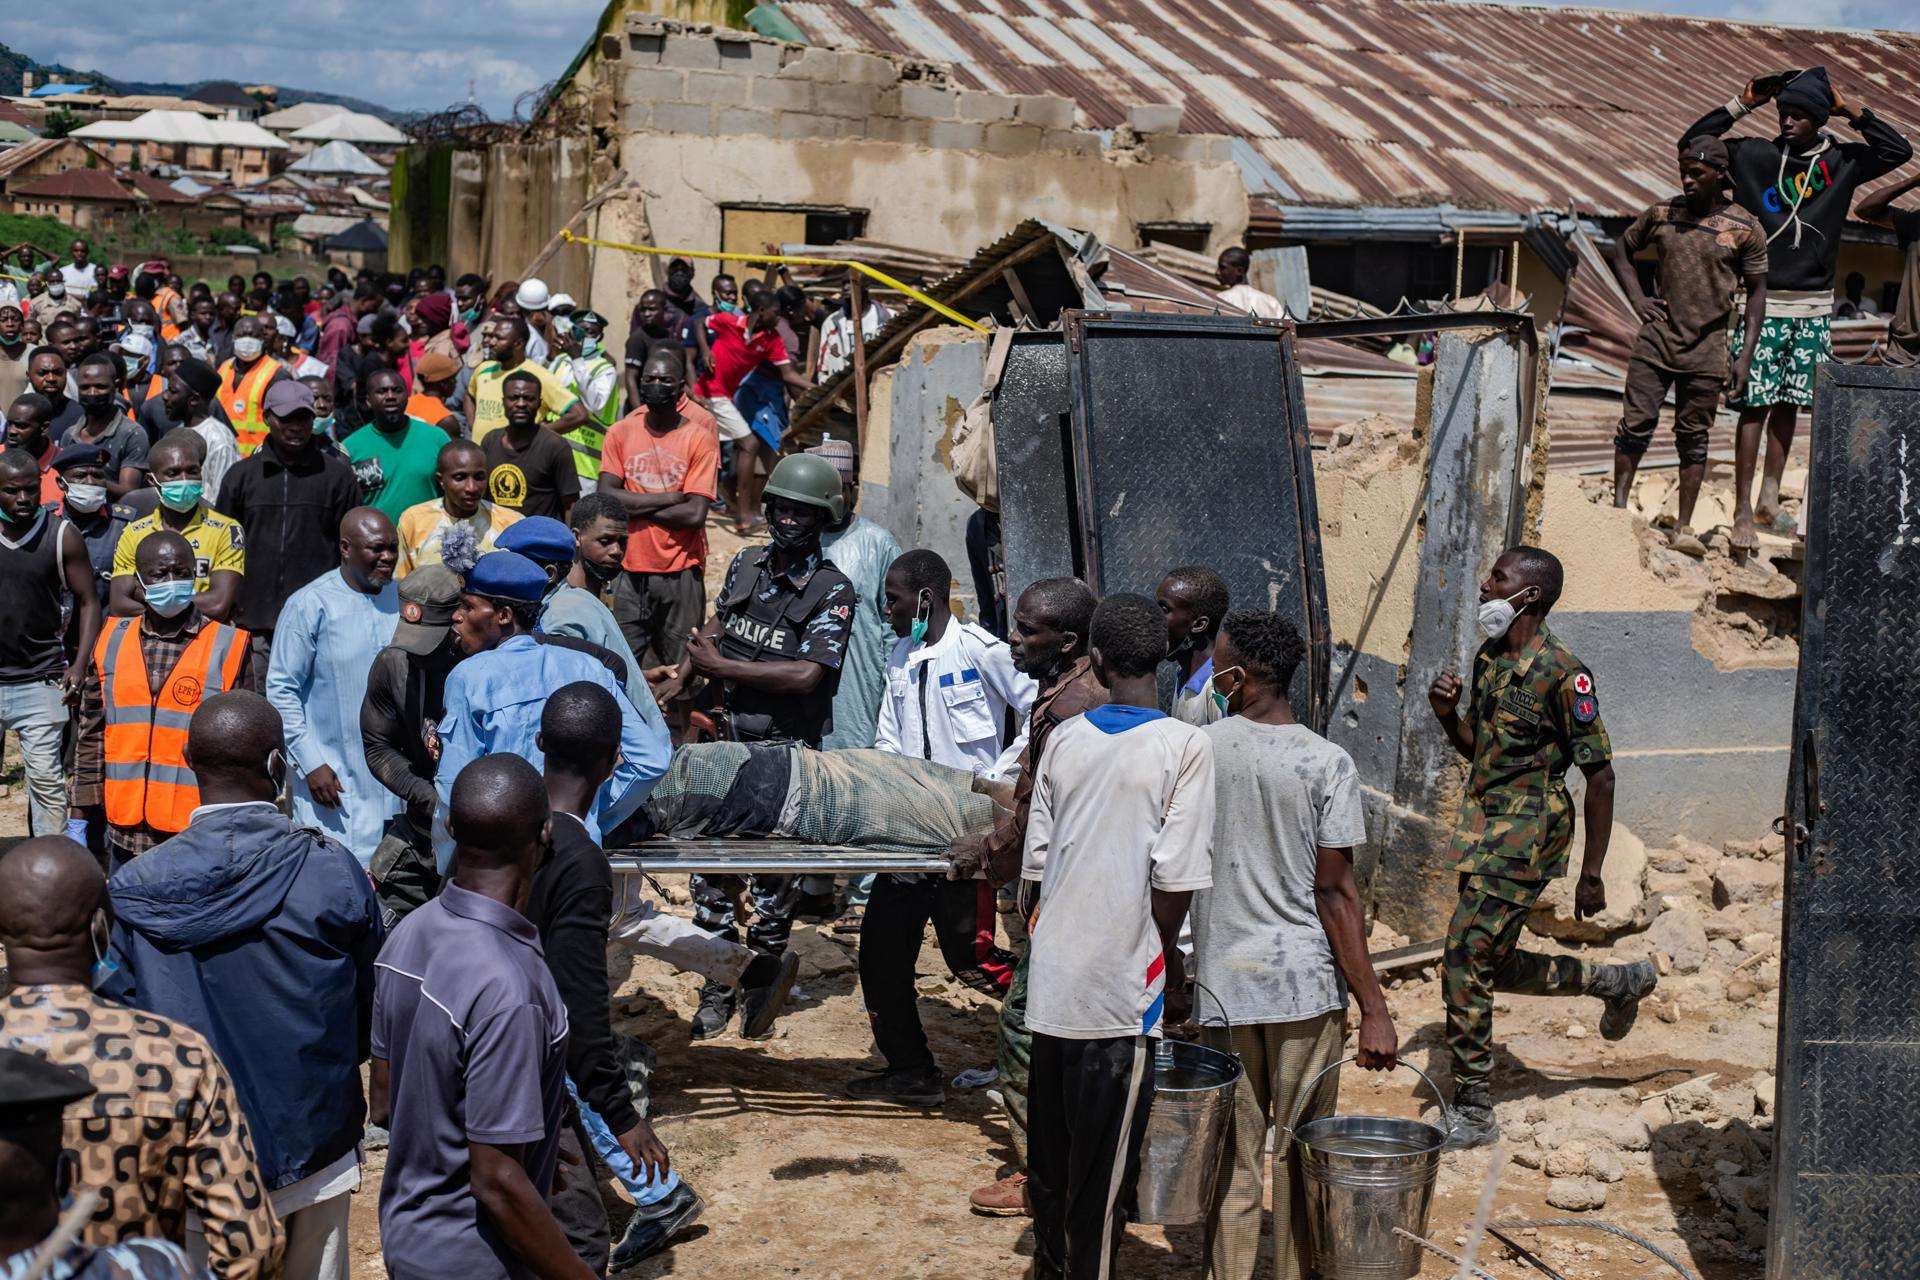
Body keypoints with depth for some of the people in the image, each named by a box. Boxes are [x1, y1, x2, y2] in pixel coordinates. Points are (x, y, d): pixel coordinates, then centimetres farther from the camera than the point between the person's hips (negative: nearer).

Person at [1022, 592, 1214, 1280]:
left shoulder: (1063, 738, 2)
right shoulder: (1185, 745, -11)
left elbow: (1037, 857, 6)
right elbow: (1174, 878, -14)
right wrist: (1169, 955, 0)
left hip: (1053, 974, 5)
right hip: (1122, 982, -5)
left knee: (1050, 1134, 19)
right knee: (1104, 1152, 6)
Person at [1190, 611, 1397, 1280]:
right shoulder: (1327, 762, -7)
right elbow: (1335, 893, -9)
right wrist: (1374, 1011, -6)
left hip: (1220, 980, 1)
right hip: (1305, 982, -1)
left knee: (1232, 1159, 9)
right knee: (1298, 1157, 9)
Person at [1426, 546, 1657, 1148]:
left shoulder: (1561, 672, -16)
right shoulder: (1488, 658, 10)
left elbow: (1600, 774, -14)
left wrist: (1591, 874, -14)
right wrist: (1447, 714, -1)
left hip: (1526, 832, -9)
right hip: (1485, 824, 9)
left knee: (1466, 962, -10)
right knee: (1494, 964, 16)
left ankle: (1473, 1112, 0)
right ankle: (1620, 983, 37)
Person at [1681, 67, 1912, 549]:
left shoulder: (1840, 162, 4)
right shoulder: (1754, 154, -1)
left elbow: (1899, 151, -3)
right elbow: (1691, 144, 0)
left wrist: (1850, 111, -4)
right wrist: (1742, 104, -5)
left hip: (1813, 308, 3)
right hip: (1759, 304, -3)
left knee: (1788, 404, 10)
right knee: (1755, 405, -5)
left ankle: (1769, 499, 21)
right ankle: (1742, 510, -3)